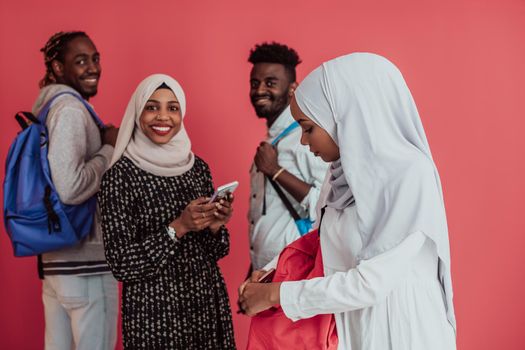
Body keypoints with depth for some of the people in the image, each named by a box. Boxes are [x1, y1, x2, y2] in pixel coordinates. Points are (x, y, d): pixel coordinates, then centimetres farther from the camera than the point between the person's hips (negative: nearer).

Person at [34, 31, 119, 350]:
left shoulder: (49, 107, 14)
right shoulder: (71, 108, -14)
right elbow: (69, 188, -26)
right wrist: (110, 149, -13)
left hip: (55, 258, 9)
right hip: (85, 262, -9)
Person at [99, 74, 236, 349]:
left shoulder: (197, 166, 4)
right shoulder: (121, 175, -11)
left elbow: (213, 252, 9)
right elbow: (121, 265, -13)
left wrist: (215, 226, -11)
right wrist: (177, 227, -20)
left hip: (208, 302, 5)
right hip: (155, 309, -5)